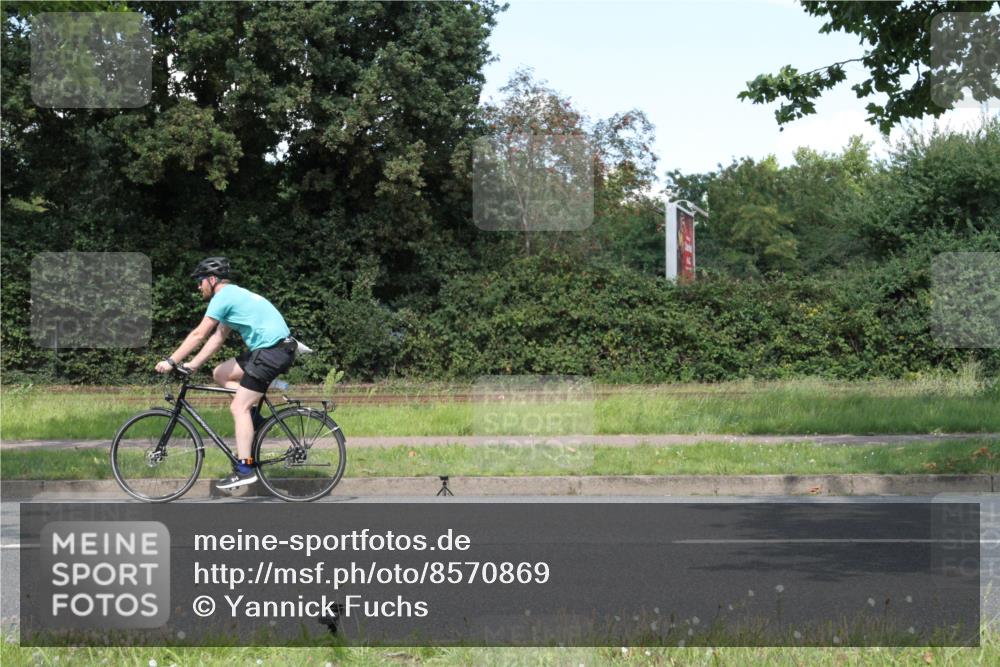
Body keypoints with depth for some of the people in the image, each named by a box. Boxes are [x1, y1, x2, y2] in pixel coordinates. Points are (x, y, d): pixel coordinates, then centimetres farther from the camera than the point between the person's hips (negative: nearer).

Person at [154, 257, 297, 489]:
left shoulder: (223, 296, -9)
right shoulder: (233, 295, 21)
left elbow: (199, 334, -13)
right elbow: (218, 338, 22)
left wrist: (171, 362, -9)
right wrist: (193, 365, 17)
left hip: (272, 351, -9)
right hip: (270, 349, 9)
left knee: (238, 407, -7)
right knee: (220, 374, 16)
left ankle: (245, 469, -8)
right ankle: (254, 415, 11)